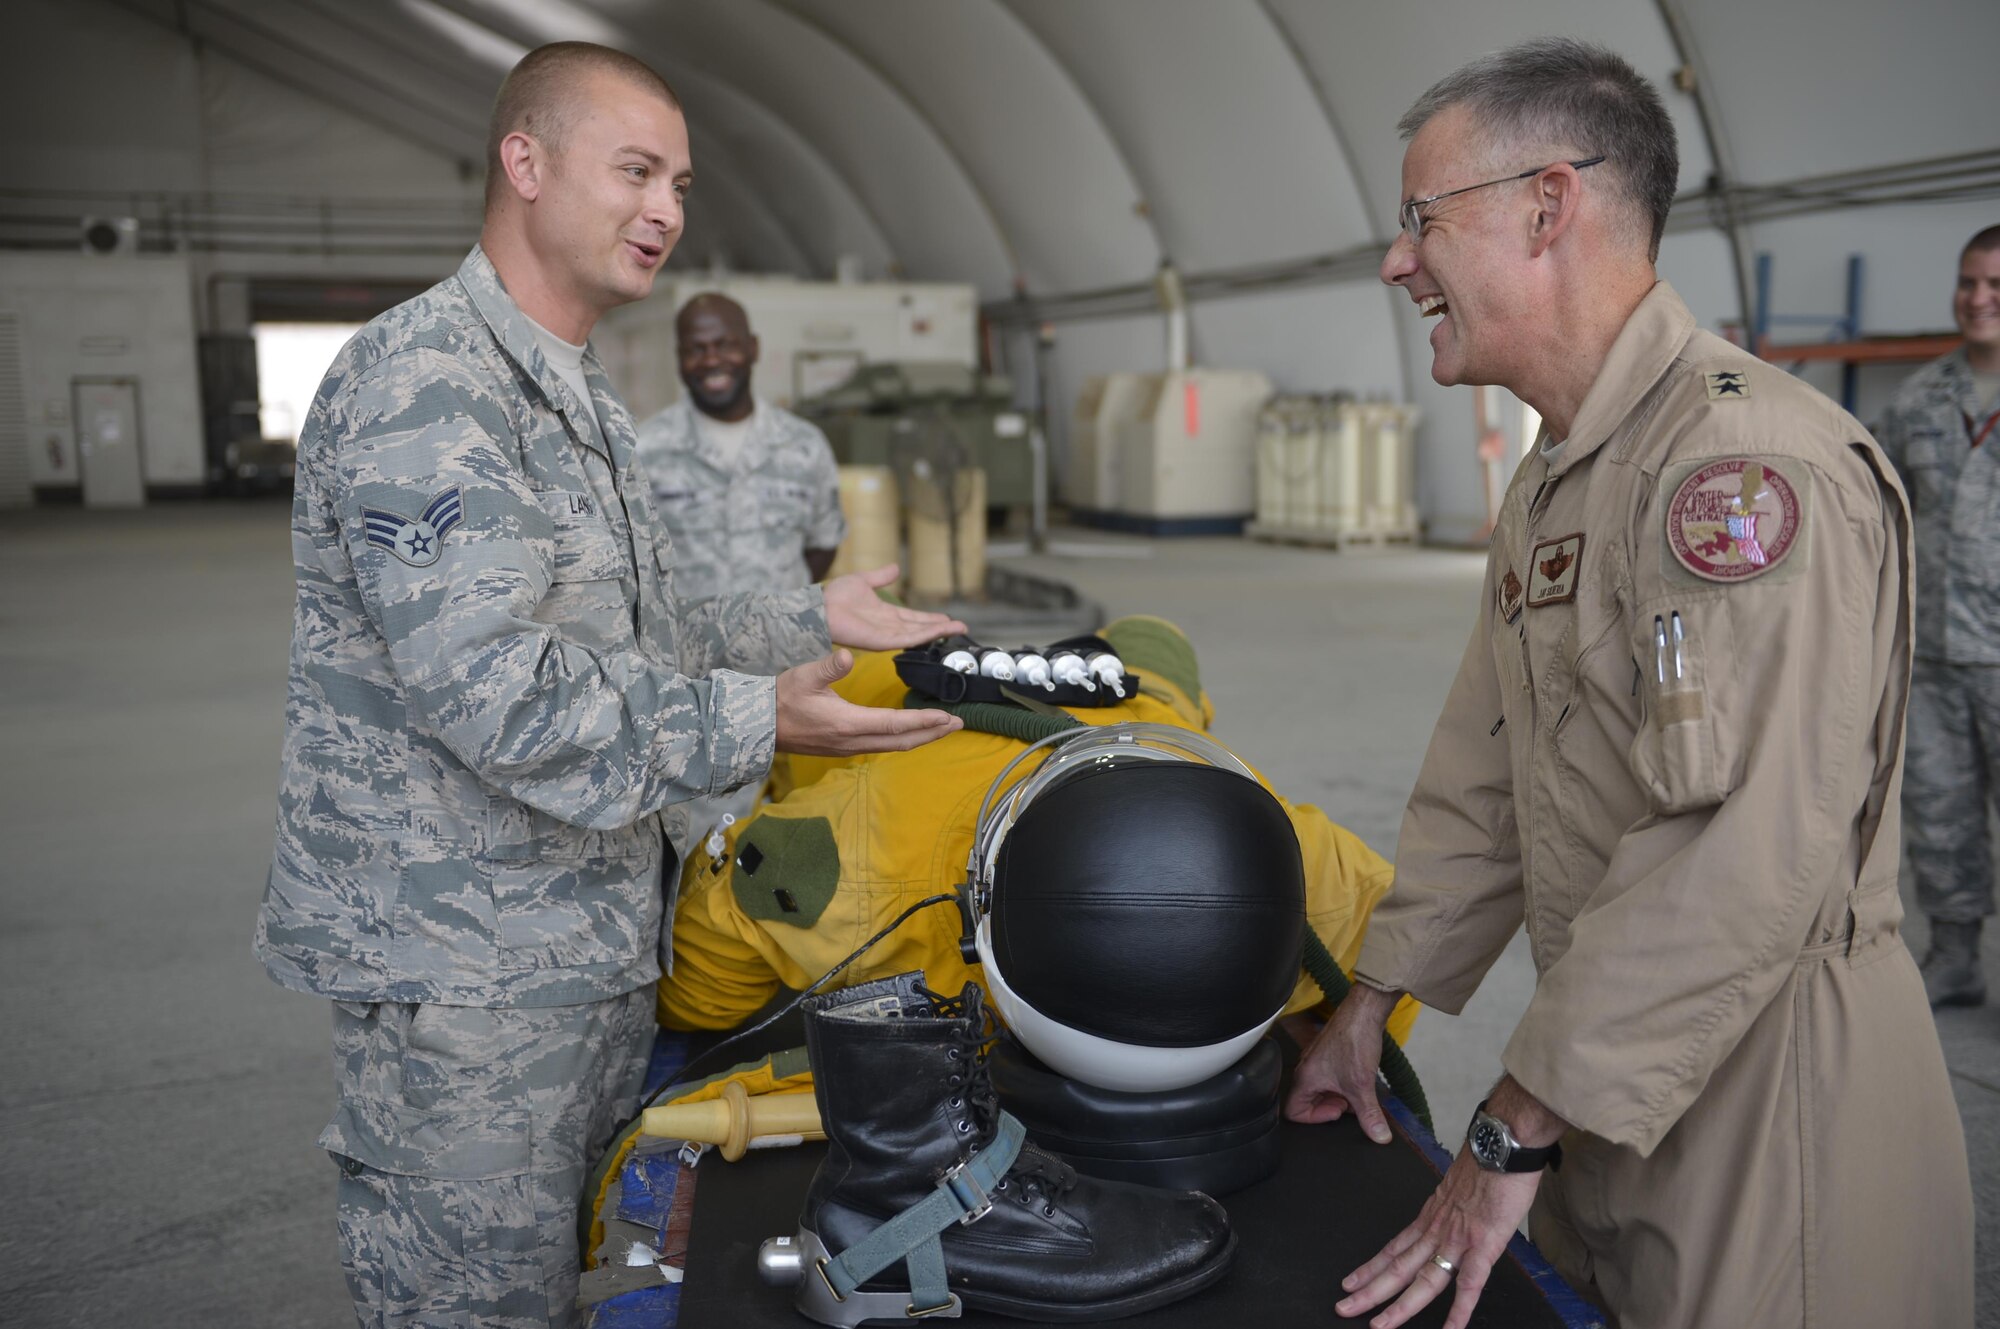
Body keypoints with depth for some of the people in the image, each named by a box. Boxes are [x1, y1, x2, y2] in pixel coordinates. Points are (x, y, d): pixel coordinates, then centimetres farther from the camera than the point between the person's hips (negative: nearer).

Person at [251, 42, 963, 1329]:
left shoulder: (584, 399, 17)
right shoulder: (427, 382, -18)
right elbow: (486, 684, -28)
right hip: (463, 959, -9)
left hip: (597, 933, 9)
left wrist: (808, 621, 12)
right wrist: (751, 724, -30)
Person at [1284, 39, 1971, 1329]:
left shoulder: (1749, 459, -23)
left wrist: (1516, 1132, -24)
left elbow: (1742, 864, -31)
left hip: (1772, 1084, -9)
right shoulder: (1549, 482, 11)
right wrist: (1371, 1001, 14)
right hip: (1618, 1072, 9)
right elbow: (1482, 784, 15)